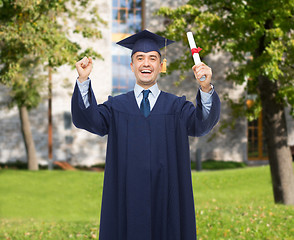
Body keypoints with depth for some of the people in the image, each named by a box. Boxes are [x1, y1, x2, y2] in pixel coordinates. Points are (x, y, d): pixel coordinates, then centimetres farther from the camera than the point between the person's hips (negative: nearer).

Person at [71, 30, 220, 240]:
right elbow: (88, 119, -8)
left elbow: (203, 123, -12)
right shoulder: (116, 106, 9)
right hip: (127, 201, 1)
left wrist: (206, 89, -31)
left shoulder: (177, 107, 6)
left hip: (166, 201, 0)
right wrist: (83, 81, -24)